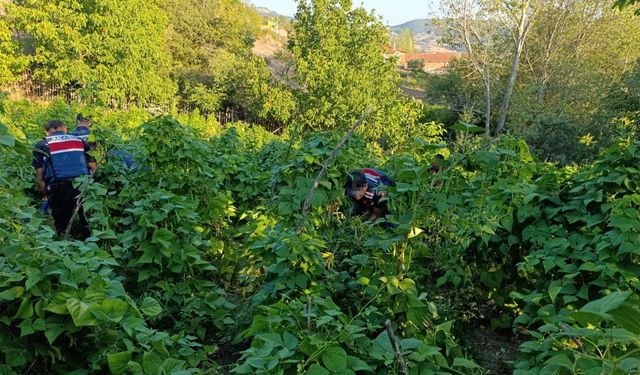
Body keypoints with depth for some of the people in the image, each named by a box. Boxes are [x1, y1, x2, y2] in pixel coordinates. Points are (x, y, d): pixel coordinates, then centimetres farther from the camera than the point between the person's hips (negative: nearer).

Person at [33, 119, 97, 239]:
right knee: (88, 226, 17)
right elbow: (93, 166, 9)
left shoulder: (41, 145, 10)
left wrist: (45, 196, 15)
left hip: (59, 191, -1)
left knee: (62, 228, 13)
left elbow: (40, 177, 3)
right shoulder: (79, 140, 17)